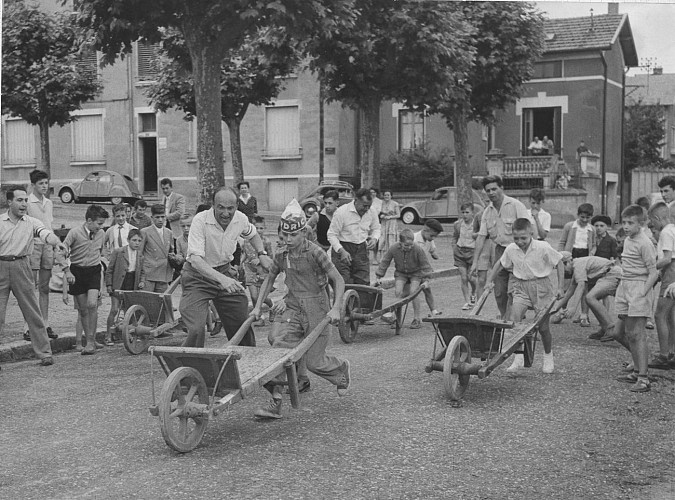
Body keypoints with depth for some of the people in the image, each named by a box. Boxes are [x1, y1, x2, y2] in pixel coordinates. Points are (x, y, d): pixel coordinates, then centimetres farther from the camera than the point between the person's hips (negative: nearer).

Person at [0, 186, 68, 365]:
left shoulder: (32, 223, 2)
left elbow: (46, 234, -16)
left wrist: (57, 242, -37)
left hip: (21, 267, 0)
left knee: (33, 313, 4)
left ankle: (44, 353, 10)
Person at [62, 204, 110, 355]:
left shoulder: (102, 234, 2)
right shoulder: (75, 232, -11)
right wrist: (67, 271, -15)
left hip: (94, 271, 1)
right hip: (77, 272, -1)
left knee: (92, 304, -17)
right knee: (82, 309, 4)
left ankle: (90, 341, -10)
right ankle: (91, 341, 17)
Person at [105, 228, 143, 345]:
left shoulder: (140, 254, 9)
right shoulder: (118, 252, -4)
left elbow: (140, 272, 17)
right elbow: (109, 270, -1)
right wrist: (108, 285, -4)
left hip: (132, 285, 4)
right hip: (118, 285, -4)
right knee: (114, 310, -9)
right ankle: (108, 336, -2)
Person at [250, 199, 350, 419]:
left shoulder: (314, 252, -10)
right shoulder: (282, 256, 6)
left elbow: (338, 280, -10)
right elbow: (269, 280, 21)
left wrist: (336, 308, -20)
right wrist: (258, 306, 15)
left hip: (317, 312, -5)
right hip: (293, 310, 5)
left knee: (313, 361, -2)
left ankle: (342, 369, 32)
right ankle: (275, 403, -12)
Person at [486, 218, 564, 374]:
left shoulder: (543, 248, -15)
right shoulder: (511, 249, -4)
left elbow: (559, 263, -6)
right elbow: (500, 263, 15)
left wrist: (560, 288, -7)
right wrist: (490, 280, 14)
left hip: (541, 286, -3)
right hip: (521, 287, 3)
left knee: (543, 325, 5)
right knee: (514, 320, -17)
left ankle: (548, 357, 29)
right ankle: (518, 358, -10)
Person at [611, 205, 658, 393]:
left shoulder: (644, 243, -13)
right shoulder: (627, 241, 14)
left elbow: (653, 273, -15)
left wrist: (642, 293, -22)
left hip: (639, 287, -9)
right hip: (624, 287, 9)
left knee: (636, 334, -10)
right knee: (619, 333, 12)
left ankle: (643, 378, -6)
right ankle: (638, 369, 27)